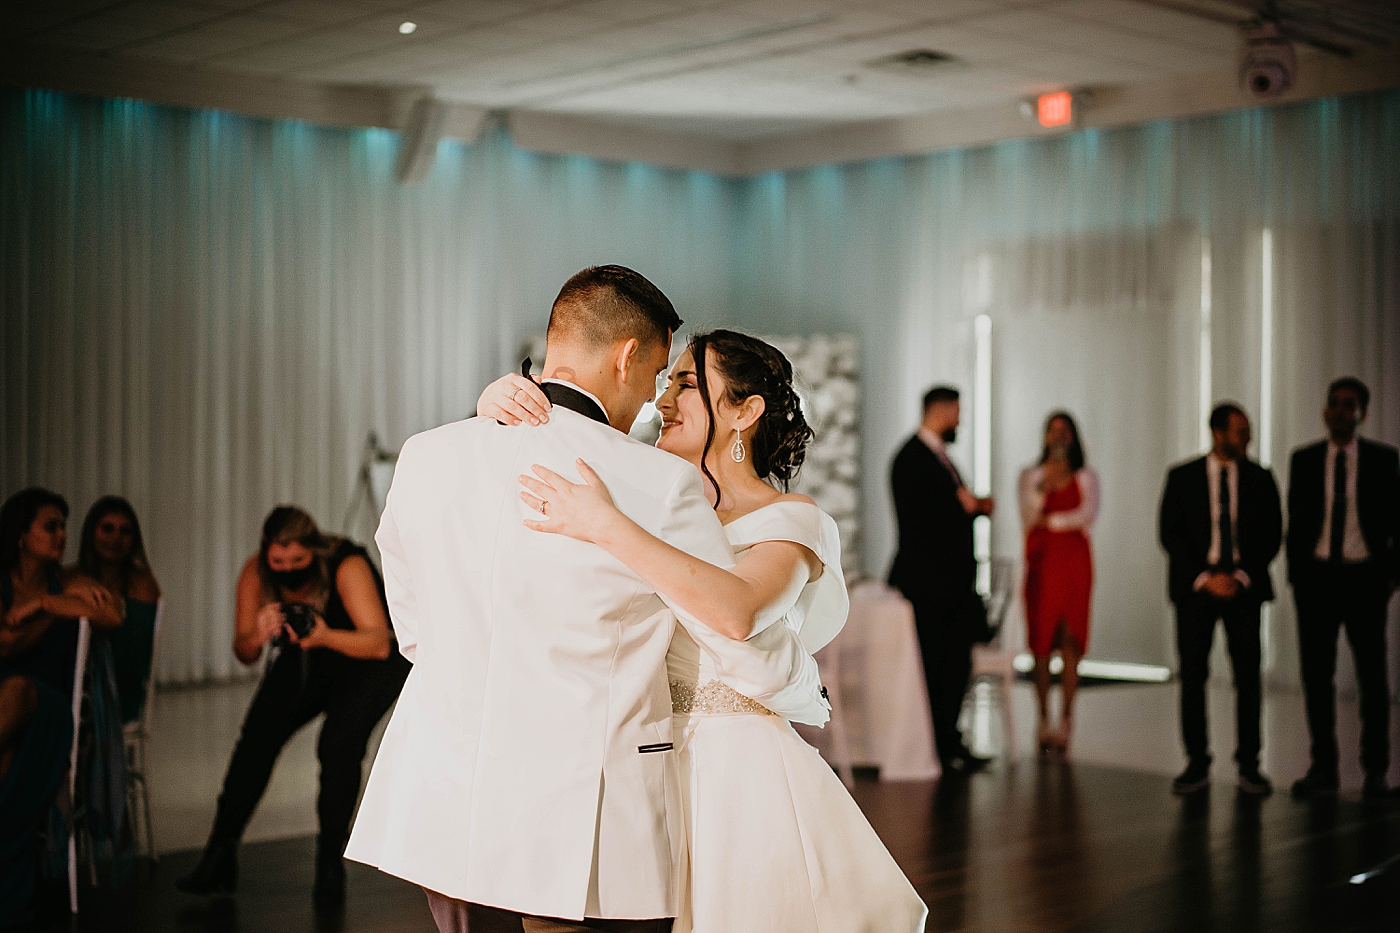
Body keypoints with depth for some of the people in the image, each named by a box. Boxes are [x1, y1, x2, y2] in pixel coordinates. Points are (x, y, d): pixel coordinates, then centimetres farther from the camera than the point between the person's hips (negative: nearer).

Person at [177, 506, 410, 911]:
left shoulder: (347, 566, -32)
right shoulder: (256, 573, -19)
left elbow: (378, 643, -36)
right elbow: (243, 653, -13)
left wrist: (326, 636, -54)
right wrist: (256, 636, -37)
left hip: (372, 659, -4)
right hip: (308, 661, 4)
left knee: (338, 744, -25)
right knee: (257, 736, -14)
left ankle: (330, 866, -10)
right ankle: (219, 857, -3)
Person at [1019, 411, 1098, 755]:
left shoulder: (1086, 477, 10)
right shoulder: (1031, 476, 12)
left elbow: (1088, 515, -5)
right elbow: (1028, 517, -3)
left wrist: (1050, 521, -4)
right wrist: (1044, 484, -15)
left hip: (1074, 562, -1)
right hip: (1040, 561, 1)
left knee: (1070, 642, -6)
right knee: (1040, 642, -3)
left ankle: (1066, 720, -4)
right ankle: (1044, 720, 3)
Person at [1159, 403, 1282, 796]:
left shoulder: (1260, 479, 7)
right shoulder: (1182, 477, 3)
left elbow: (1272, 535, 5)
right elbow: (1170, 533, 0)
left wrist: (1242, 577, -7)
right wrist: (1203, 578, -9)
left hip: (1244, 586, 1)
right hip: (1195, 586, -1)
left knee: (1248, 675, -1)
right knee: (1192, 674, -3)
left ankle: (1249, 765, 5)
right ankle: (1197, 764, 4)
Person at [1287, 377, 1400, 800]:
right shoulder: (1304, 460, 5)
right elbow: (1296, 521, 8)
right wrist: (1295, 575, 2)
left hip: (1364, 578, -1)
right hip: (1317, 576, 1)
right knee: (1316, 674, 2)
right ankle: (1323, 768, 10)